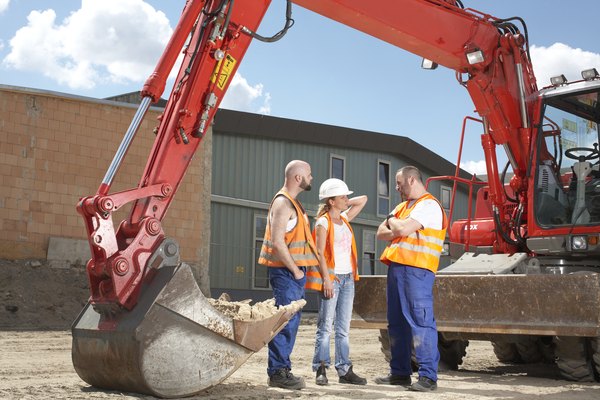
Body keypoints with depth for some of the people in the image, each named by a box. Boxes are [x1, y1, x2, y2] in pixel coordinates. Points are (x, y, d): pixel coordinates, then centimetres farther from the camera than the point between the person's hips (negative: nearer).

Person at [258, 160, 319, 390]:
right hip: (286, 271, -10)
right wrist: (295, 270, -15)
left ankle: (282, 369, 19)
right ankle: (278, 373, -4)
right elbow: (277, 242, -21)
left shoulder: (292, 203, 19)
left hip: (294, 270, 10)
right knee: (285, 322, -9)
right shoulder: (283, 203, -12)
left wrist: (299, 270, 14)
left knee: (290, 321, 12)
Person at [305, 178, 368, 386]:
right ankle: (321, 369, 0)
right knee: (326, 325, -6)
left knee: (343, 328, 8)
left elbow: (363, 199, 25)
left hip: (347, 278, 7)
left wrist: (344, 205, 14)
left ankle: (344, 370, 11)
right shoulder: (323, 222, -5)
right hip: (332, 277, -7)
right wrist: (326, 279, -18)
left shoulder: (345, 219, 14)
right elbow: (320, 252, -11)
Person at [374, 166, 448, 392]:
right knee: (397, 322, 11)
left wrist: (392, 221, 3)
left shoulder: (428, 205, -7)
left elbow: (402, 229, -19)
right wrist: (397, 230, -5)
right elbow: (381, 233, 16)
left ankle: (428, 376, -10)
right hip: (396, 267, 9)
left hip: (416, 269, -9)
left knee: (420, 321, -11)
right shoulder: (402, 206, 22)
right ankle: (400, 373, 19)